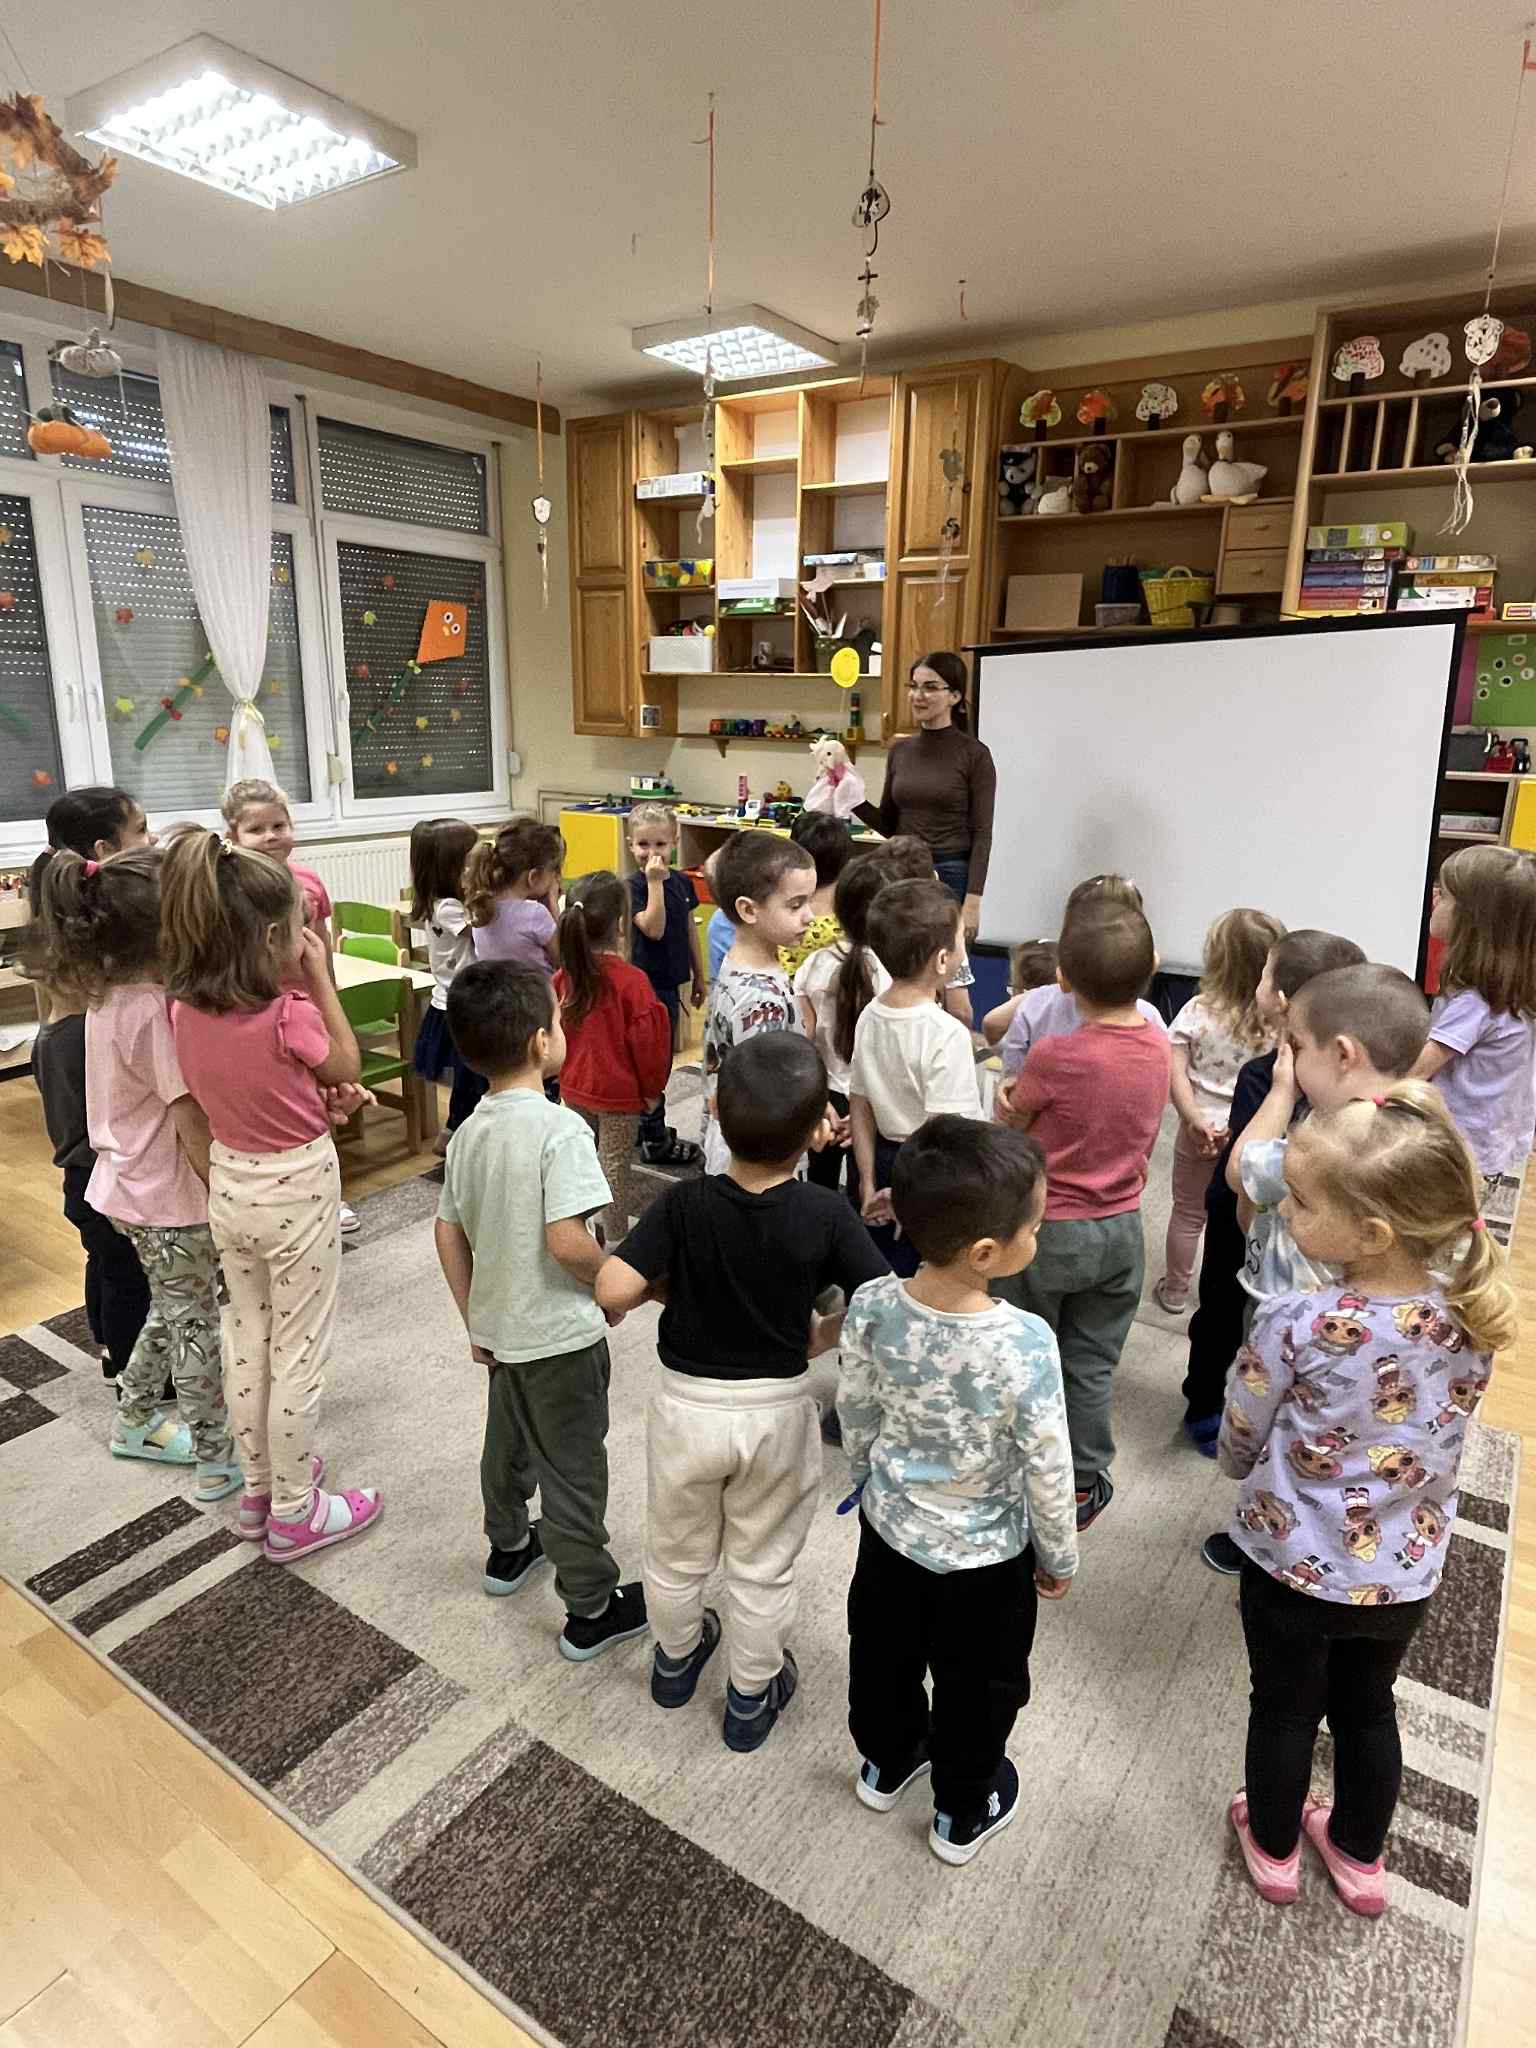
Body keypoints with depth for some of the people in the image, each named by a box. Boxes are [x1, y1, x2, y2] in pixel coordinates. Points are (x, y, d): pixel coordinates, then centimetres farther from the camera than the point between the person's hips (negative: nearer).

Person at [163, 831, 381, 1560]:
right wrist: (319, 976, -9)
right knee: (299, 1353, 9)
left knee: (247, 1341, 21)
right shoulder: (287, 1013, -26)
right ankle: (294, 1514, 24)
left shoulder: (184, 1008, -7)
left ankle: (259, 1487, 39)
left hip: (229, 1183, 7)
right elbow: (346, 1065, -7)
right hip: (296, 1189, -6)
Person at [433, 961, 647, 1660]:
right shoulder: (561, 1128, -25)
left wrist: (475, 1322, 14)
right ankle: (592, 1609, 24)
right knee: (572, 1470, 8)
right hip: (561, 1335, -7)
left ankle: (508, 1548, 50)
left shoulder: (469, 1132, -1)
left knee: (509, 1440, 28)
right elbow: (567, 1241, -31)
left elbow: (449, 1234, 4)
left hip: (500, 1327, 8)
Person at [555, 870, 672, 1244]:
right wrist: (653, 1087, -1)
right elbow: (647, 1040, -17)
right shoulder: (631, 981, -22)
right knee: (615, 1168, 7)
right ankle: (616, 1244, 18)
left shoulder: (563, 977, -6)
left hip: (575, 1088, 5)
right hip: (619, 1092, -5)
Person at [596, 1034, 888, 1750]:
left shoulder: (683, 1205, -20)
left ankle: (676, 1659, 52)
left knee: (677, 1554, 26)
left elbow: (612, 1290, -27)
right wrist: (823, 1333, -1)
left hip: (686, 1404, 1)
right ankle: (751, 1699, 41)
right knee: (762, 1568, 22)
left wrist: (665, 1284, -7)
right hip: (777, 1412, 0)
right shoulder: (826, 1215, -20)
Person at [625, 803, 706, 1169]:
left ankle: (648, 1126, 32)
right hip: (648, 983, -7)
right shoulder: (634, 886, -14)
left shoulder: (682, 882, 6)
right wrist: (655, 881, -29)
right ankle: (655, 1141, 10)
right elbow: (653, 929, -27)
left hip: (671, 982, 7)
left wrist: (698, 977, 17)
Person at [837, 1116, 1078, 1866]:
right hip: (985, 1558, -3)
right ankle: (962, 1816, 49)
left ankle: (885, 1762, 57)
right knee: (976, 1688, 24)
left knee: (883, 1653, 30)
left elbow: (855, 1414, -5)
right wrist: (1058, 1558, -2)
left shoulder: (872, 1306, -22)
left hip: (891, 1528, 4)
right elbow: (1047, 1472, -21)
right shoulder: (1025, 1345, -34)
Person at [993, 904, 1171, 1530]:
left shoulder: (1054, 1056, -25)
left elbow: (1007, 1124, -9)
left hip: (1047, 1232, -4)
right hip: (1120, 1230, 5)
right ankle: (1084, 1485, 33)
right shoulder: (1159, 1048, -7)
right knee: (1091, 1365, 19)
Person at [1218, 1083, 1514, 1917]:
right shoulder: (1472, 1319, -17)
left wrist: (1250, 1470, 7)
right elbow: (1438, 1435, 0)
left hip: (1293, 1567, -3)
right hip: (1404, 1574, 4)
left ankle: (1274, 1849, 45)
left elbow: (1237, 1446, -15)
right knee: (1369, 1708, 27)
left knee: (1284, 1709, 22)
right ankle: (1360, 1858, 49)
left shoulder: (1293, 1325, -32)